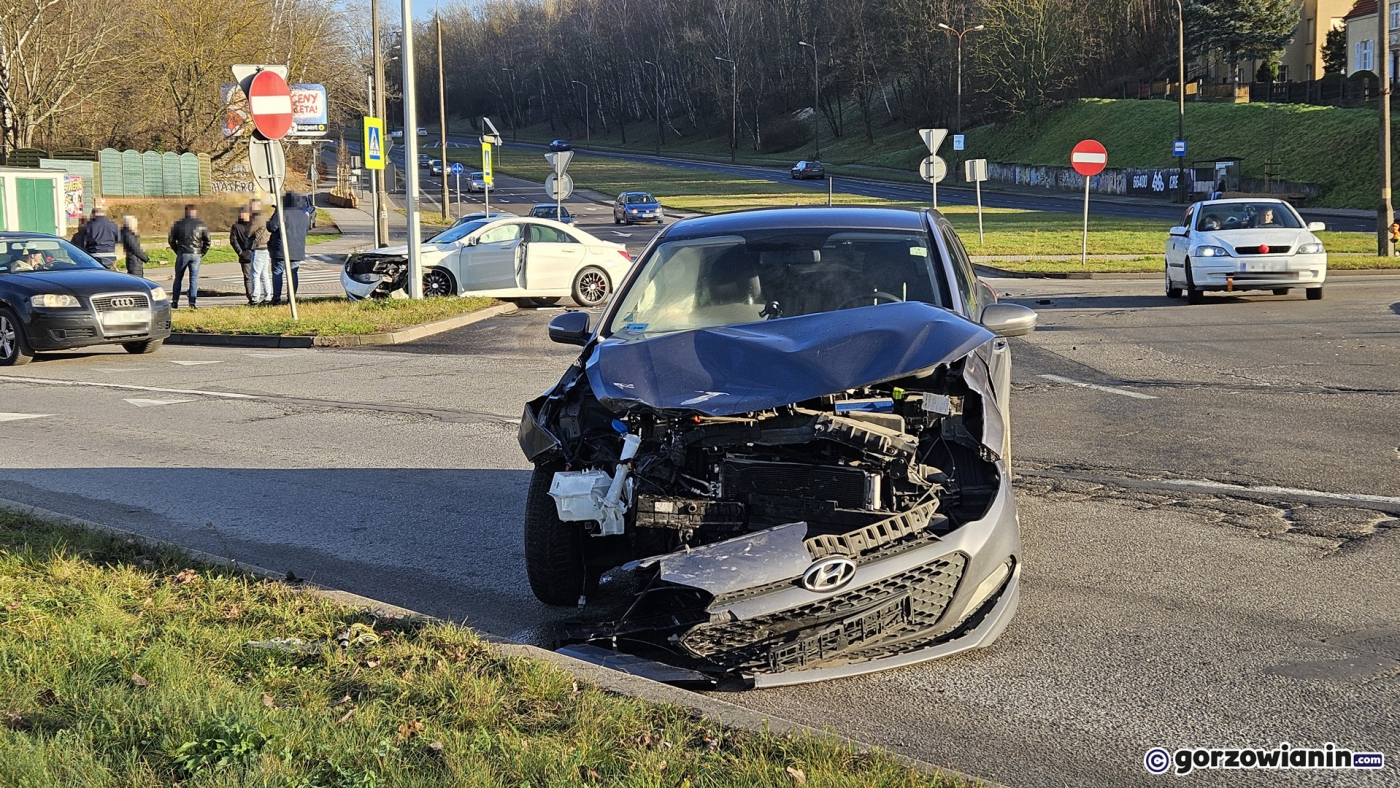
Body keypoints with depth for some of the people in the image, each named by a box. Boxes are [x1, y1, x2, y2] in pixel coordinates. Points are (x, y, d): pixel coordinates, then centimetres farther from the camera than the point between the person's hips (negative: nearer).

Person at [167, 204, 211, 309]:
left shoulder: (178, 224, 1)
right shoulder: (202, 225, 0)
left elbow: (171, 240, 4)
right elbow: (207, 241, 1)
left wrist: (177, 251, 14)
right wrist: (202, 252, 11)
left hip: (182, 254, 0)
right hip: (196, 255, 0)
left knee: (178, 278, 10)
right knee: (194, 279, 4)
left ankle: (175, 302, 9)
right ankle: (192, 303, -2)